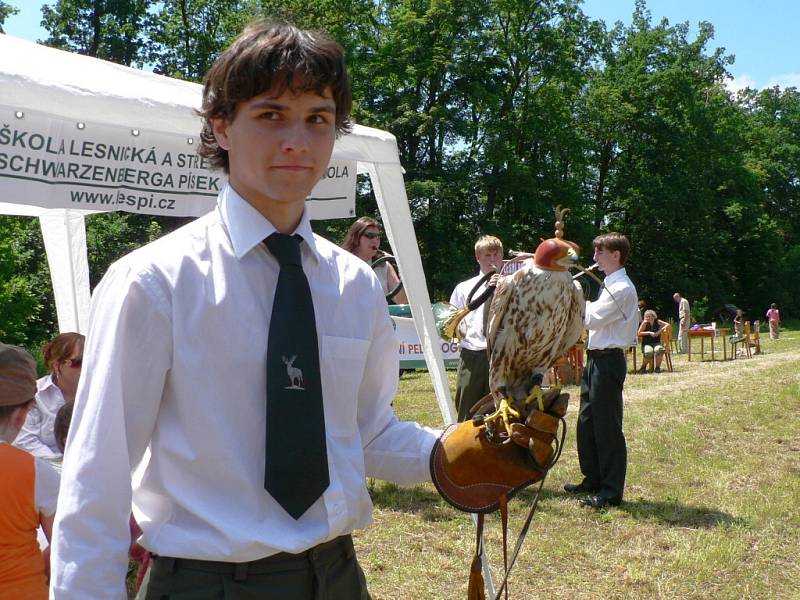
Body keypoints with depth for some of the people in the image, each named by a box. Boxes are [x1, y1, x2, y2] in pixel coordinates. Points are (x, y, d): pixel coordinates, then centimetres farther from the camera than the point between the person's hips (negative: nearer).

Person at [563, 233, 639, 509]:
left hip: (608, 361, -10)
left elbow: (591, 319, -20)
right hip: (596, 359, 10)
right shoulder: (610, 285, 16)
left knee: (607, 426, -5)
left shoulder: (622, 289, -15)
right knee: (587, 423, 17)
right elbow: (593, 319, 17)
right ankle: (593, 480, 29)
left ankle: (612, 491, 1)